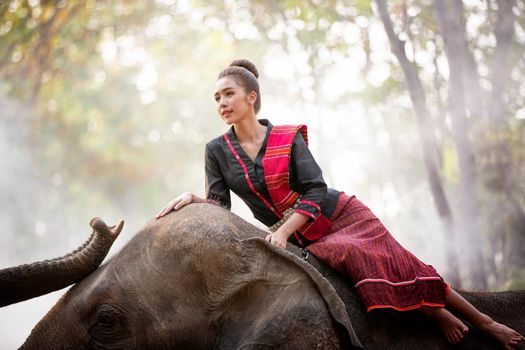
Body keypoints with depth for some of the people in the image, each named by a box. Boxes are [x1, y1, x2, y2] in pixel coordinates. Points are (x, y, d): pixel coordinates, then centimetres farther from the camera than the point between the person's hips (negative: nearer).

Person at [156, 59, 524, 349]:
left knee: (401, 266, -9)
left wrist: (283, 232, -25)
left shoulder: (288, 138, -6)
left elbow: (316, 192, -12)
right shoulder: (217, 151, 1)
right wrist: (194, 198, -24)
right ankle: (439, 317, -15)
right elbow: (221, 206, -2)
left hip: (340, 215, 0)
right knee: (350, 254, -30)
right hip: (307, 241, 1)